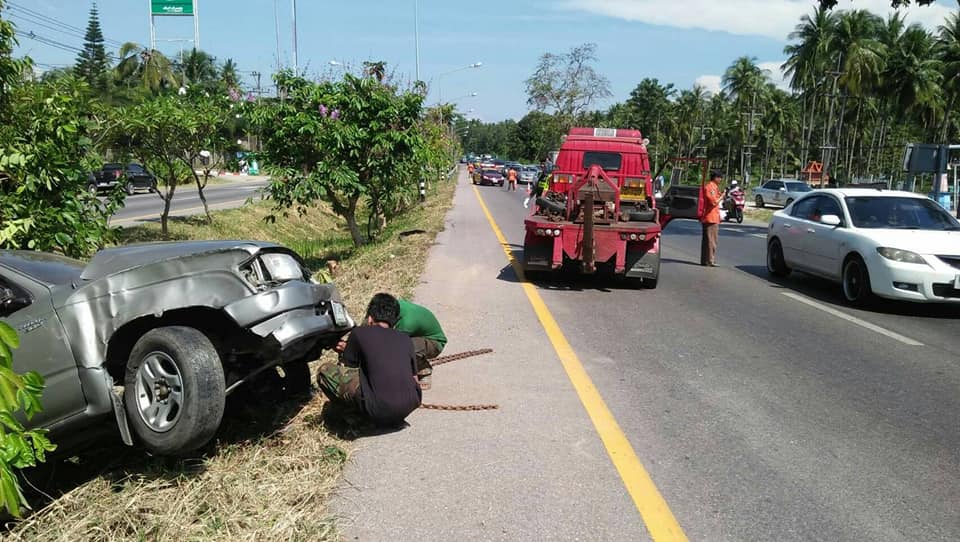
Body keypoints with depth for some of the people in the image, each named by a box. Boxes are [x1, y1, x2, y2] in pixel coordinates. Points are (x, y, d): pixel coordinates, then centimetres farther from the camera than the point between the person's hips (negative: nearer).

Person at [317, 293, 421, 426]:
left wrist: (347, 352, 39)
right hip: (411, 405, 5)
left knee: (325, 370, 8)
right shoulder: (405, 339, 18)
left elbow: (344, 369, 14)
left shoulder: (360, 333, 7)